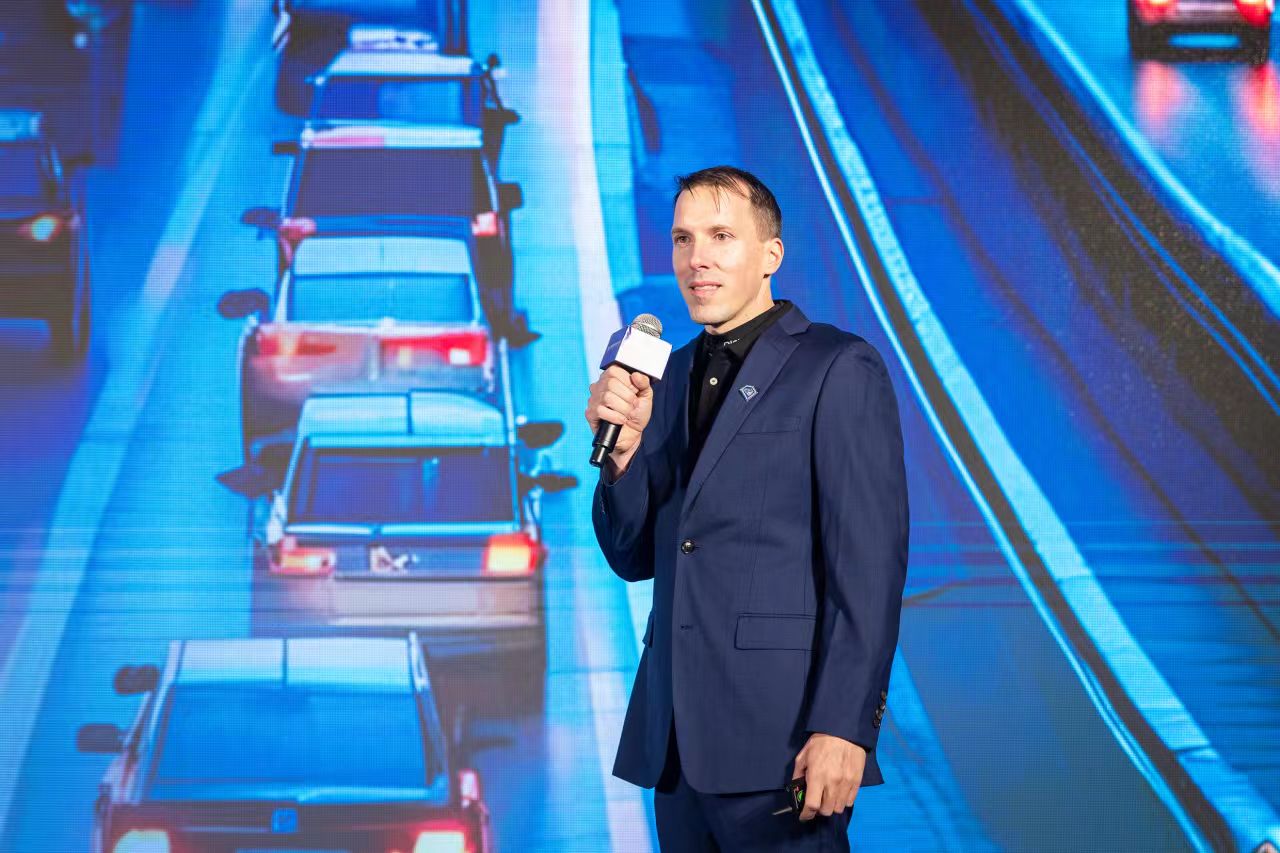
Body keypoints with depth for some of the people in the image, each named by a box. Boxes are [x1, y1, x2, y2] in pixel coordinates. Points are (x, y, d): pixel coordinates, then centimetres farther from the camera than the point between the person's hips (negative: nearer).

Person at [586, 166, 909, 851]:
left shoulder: (839, 369, -5)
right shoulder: (670, 373, 16)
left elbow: (869, 563, -11)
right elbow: (634, 558, 16)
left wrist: (842, 727, -18)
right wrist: (623, 448, -3)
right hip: (675, 742, 6)